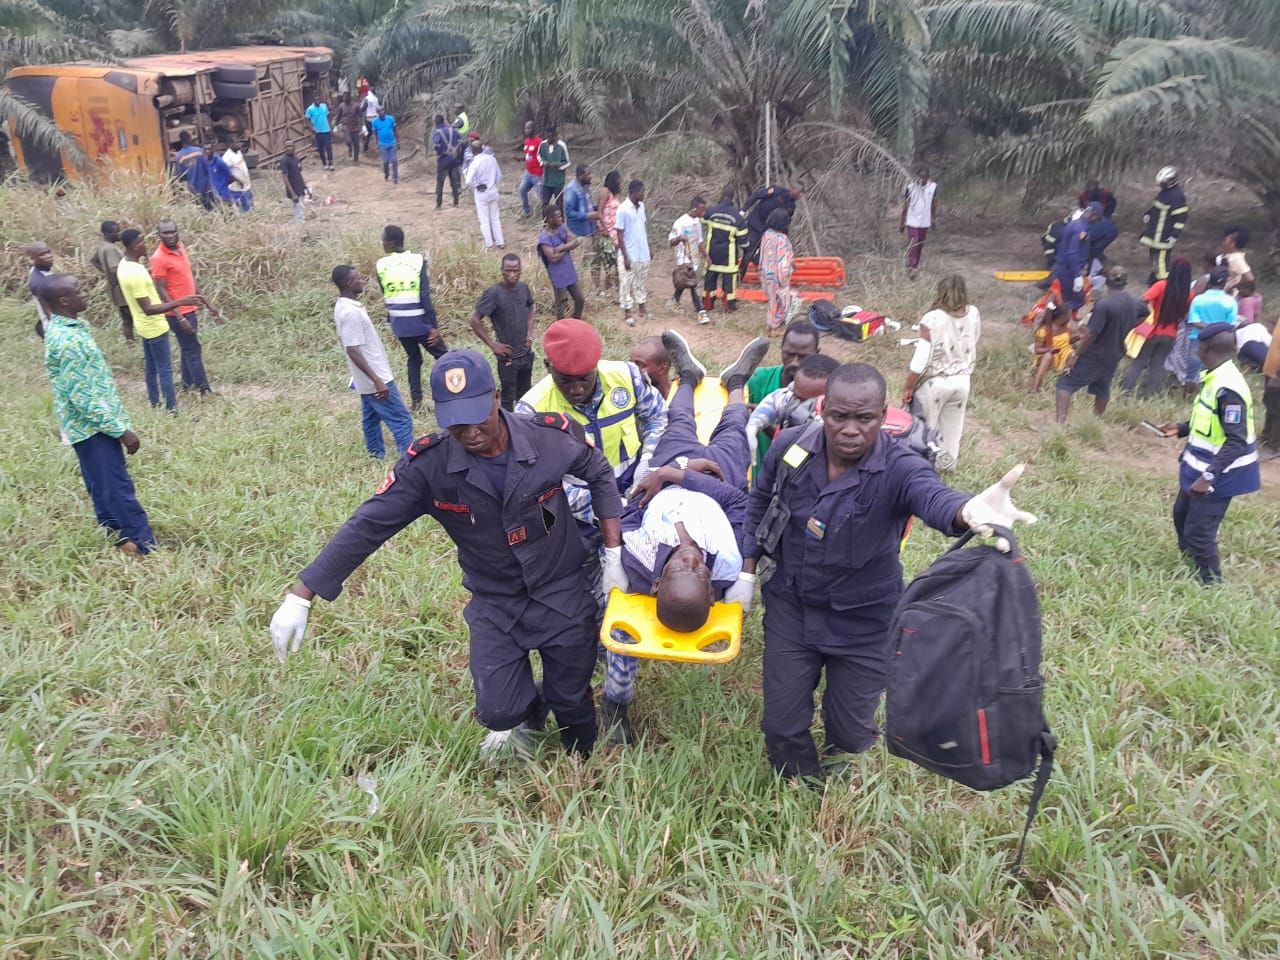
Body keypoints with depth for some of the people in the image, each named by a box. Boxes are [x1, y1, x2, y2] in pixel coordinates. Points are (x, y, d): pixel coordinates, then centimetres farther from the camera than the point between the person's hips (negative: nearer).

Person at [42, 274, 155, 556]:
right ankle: (146, 546, 2)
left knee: (106, 488, 17)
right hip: (92, 427, -9)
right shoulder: (66, 340, -23)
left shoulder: (69, 327, 8)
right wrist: (121, 430, -19)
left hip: (95, 424, 9)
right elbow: (81, 397, -23)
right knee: (118, 489, -3)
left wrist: (118, 422, 19)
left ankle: (121, 537, 28)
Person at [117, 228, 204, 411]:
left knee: (151, 367, 19)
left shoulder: (124, 264, 2)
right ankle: (172, 410, 6)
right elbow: (148, 309, -32)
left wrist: (149, 272, 32)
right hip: (154, 327, -10)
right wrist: (180, 302, -40)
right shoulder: (135, 273, -30)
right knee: (165, 370, -1)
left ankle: (155, 404, 29)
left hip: (145, 326, 10)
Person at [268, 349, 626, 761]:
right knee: (498, 712, -3)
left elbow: (599, 474, -2)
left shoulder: (548, 437, -21)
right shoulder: (428, 464, -21)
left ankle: (581, 763, 48)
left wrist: (615, 554, -6)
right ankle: (528, 711, 37)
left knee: (572, 701, 12)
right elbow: (368, 525, -18)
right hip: (495, 605, 1)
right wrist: (300, 597, -20)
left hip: (561, 594, 0)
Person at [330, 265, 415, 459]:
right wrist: (377, 380, -30)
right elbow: (352, 350, -27)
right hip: (374, 378, -10)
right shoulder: (351, 312, -24)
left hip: (366, 378, 10)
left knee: (371, 418, 17)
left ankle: (377, 457, 27)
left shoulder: (342, 306, 7)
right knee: (401, 420, -6)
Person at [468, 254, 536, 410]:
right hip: (508, 356, -6)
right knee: (508, 398, 7)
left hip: (527, 353, 6)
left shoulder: (524, 288, -2)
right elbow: (473, 320, -18)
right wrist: (492, 345, -16)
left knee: (525, 395, 21)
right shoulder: (494, 293, -19)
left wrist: (530, 332, 6)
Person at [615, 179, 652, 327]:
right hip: (629, 255, -7)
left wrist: (648, 248, 13)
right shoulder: (623, 209, -17)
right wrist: (625, 257, -17)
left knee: (641, 282, 16)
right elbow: (620, 235, -15)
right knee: (627, 284, 3)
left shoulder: (641, 206, 3)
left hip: (643, 253, 7)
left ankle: (641, 310, 28)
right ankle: (627, 313, 12)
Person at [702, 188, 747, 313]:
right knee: (729, 277, 6)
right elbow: (742, 238, -8)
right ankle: (729, 304, 9)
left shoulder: (711, 211, -6)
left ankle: (707, 304, 21)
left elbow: (703, 228, 7)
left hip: (712, 252, 3)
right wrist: (742, 252, 6)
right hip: (728, 254, -3)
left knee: (710, 276, 14)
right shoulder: (737, 217, -12)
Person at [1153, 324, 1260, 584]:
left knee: (1199, 532, -3)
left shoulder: (1228, 388, -29)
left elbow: (1237, 441, -29)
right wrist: (1181, 428, 8)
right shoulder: (1215, 378, 1)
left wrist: (1209, 476, -32)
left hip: (1218, 474, -10)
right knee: (1182, 516, 24)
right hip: (1202, 466, 10)